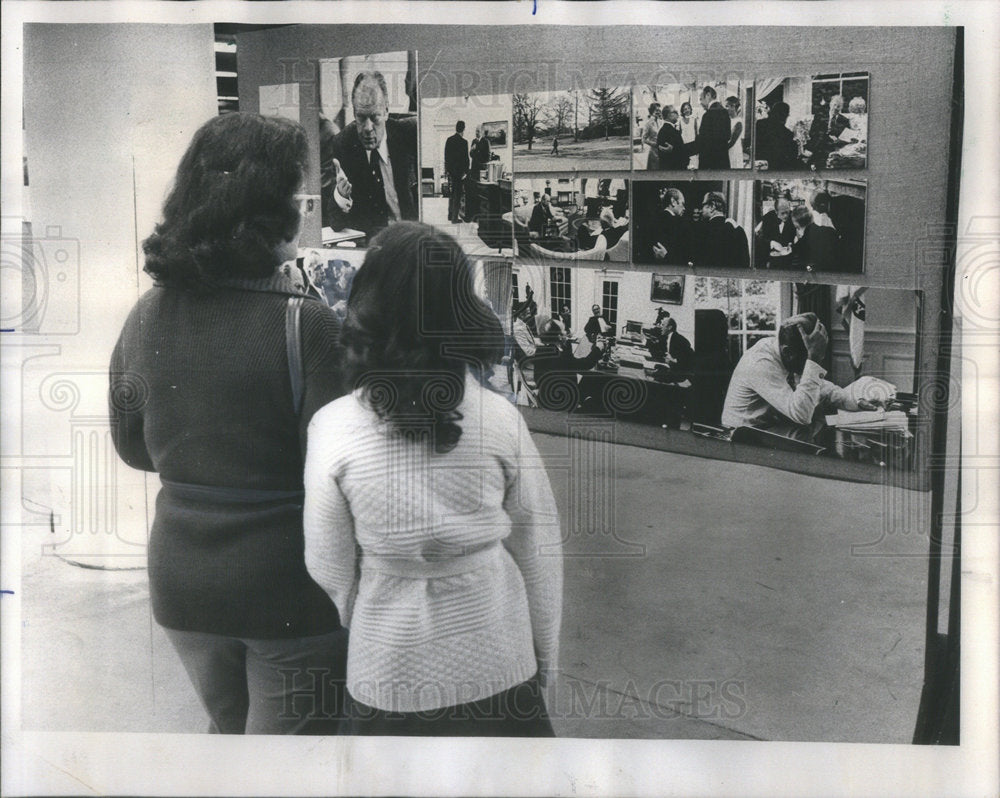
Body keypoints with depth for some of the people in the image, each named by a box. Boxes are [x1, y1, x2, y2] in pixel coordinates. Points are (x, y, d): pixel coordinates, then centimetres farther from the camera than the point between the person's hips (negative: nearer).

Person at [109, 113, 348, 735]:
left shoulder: (146, 316, -3)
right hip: (290, 589, -5)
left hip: (180, 585, 5)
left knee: (229, 728, 28)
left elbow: (132, 446, 10)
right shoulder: (308, 326, -21)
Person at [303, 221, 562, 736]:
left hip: (388, 673, 0)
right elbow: (538, 548, -5)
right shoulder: (499, 419, -14)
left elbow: (330, 568, -6)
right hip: (497, 665, 1)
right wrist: (545, 655, 10)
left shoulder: (332, 429, -15)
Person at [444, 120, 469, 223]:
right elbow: (465, 158, -14)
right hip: (459, 170, -6)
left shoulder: (449, 139, 4)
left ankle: (450, 215, 26)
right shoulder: (463, 142, -14)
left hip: (450, 170, 6)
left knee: (452, 193, 19)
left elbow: (446, 156, 8)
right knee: (458, 194, 0)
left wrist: (447, 169, 14)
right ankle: (455, 218, 0)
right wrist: (466, 171, -8)